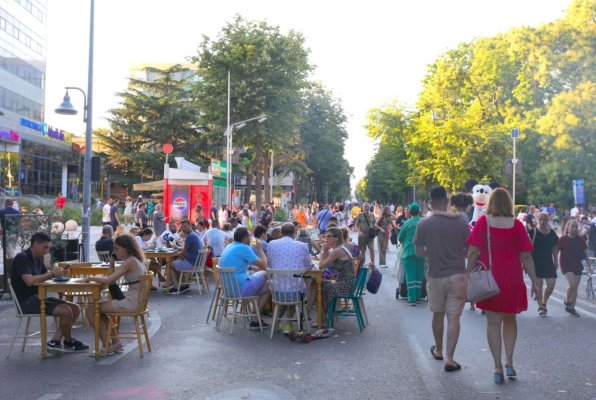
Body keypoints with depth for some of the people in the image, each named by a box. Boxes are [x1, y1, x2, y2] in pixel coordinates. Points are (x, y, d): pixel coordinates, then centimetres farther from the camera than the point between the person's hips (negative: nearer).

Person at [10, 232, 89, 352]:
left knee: (75, 309, -3)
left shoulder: (38, 258, 12)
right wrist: (52, 274, -22)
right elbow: (29, 281, -27)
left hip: (38, 297, 9)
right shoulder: (22, 258, -14)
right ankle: (69, 342, 1)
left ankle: (55, 342, -5)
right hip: (26, 301, -9)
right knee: (65, 311, -24)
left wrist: (58, 273, -7)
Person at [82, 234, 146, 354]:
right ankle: (115, 342, 23)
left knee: (91, 310, -6)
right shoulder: (136, 260, 14)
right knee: (99, 309, 25)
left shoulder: (130, 261, -15)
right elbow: (113, 278, 16)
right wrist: (112, 262, 5)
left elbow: (109, 280, -20)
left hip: (131, 303, -10)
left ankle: (107, 346, 4)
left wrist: (90, 278, -8)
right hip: (135, 301, 10)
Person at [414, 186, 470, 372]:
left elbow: (419, 252, -2)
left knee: (438, 314, 18)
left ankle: (438, 350, 35)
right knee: (453, 317, 3)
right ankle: (449, 358, 1)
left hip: (435, 276, 1)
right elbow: (469, 250, -1)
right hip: (457, 275, -1)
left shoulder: (423, 224, -8)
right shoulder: (461, 222, -7)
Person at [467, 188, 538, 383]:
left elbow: (473, 253, -8)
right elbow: (526, 257, -3)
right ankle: (509, 362, 15)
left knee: (493, 322, 6)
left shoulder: (483, 222, -5)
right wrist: (534, 281, 6)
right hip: (513, 279, 1)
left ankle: (498, 368, 6)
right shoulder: (517, 225, -4)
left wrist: (468, 275, 0)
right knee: (510, 319, 19)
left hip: (489, 278, -1)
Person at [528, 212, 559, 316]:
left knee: (551, 284, -1)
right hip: (536, 262, -4)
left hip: (548, 262, 4)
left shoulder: (552, 233, 7)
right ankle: (540, 306, 8)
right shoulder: (533, 232, -5)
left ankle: (544, 302, 22)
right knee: (538, 284, -3)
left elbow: (555, 248, 14)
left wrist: (555, 261, 11)